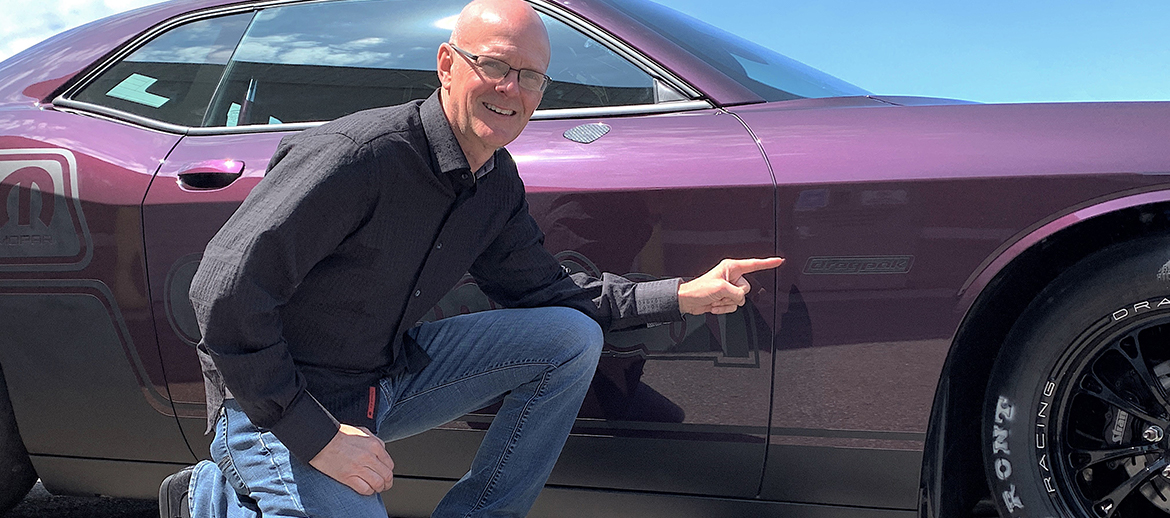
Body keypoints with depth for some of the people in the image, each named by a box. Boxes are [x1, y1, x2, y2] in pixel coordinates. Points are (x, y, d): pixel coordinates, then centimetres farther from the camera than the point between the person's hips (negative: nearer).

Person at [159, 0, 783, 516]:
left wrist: (685, 295, 0)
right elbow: (225, 290, -28)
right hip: (277, 407, -7)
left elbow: (540, 289, 10)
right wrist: (316, 435, -27)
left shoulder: (497, 184, 0)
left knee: (572, 337, -3)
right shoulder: (361, 153, -26)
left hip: (387, 377, 7)